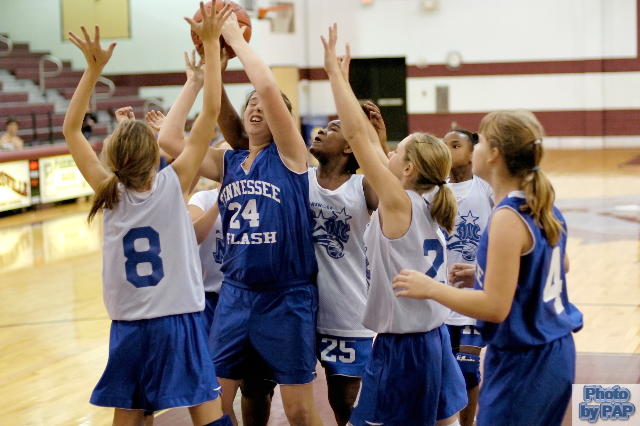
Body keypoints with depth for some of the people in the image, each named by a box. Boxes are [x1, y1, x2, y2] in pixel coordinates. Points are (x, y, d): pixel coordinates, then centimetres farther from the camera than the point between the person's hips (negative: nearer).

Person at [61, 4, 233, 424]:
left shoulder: (109, 192, -4)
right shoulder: (174, 185, -11)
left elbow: (71, 129, 4)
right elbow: (211, 112, -11)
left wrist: (94, 68, 1)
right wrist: (212, 44, -8)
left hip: (129, 327, 3)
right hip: (179, 322, -3)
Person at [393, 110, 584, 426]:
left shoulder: (507, 218, -22)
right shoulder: (545, 209, 5)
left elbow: (496, 306, -24)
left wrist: (430, 288, -15)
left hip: (522, 363, -9)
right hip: (555, 353, 9)